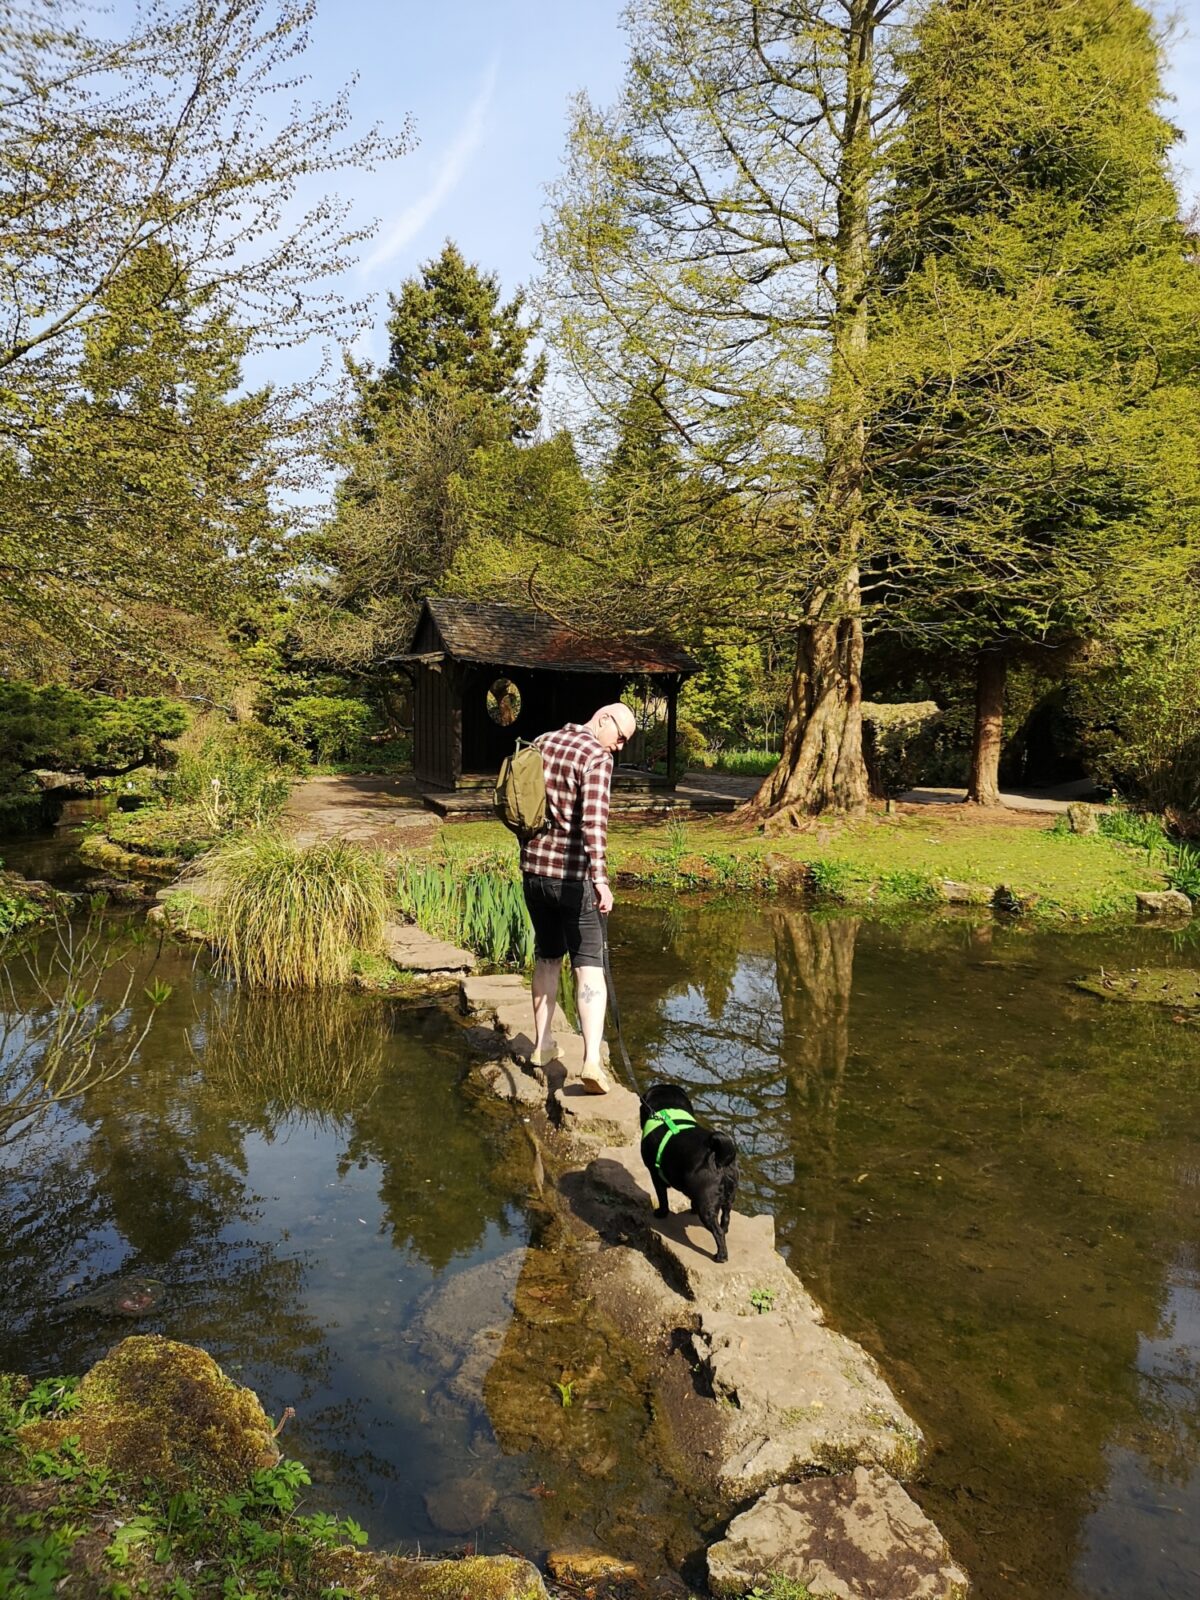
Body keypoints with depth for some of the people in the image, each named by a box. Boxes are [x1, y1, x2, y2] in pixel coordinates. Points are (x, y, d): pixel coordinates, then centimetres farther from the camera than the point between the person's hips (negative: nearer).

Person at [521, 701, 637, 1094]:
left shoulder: (541, 744, 10)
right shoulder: (597, 757, -12)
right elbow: (593, 820, -25)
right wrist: (600, 877, -31)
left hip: (534, 869, 7)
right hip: (573, 874, -6)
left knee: (546, 956, 20)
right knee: (589, 966, -4)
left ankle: (543, 1044, 29)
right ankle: (592, 1060, -13)